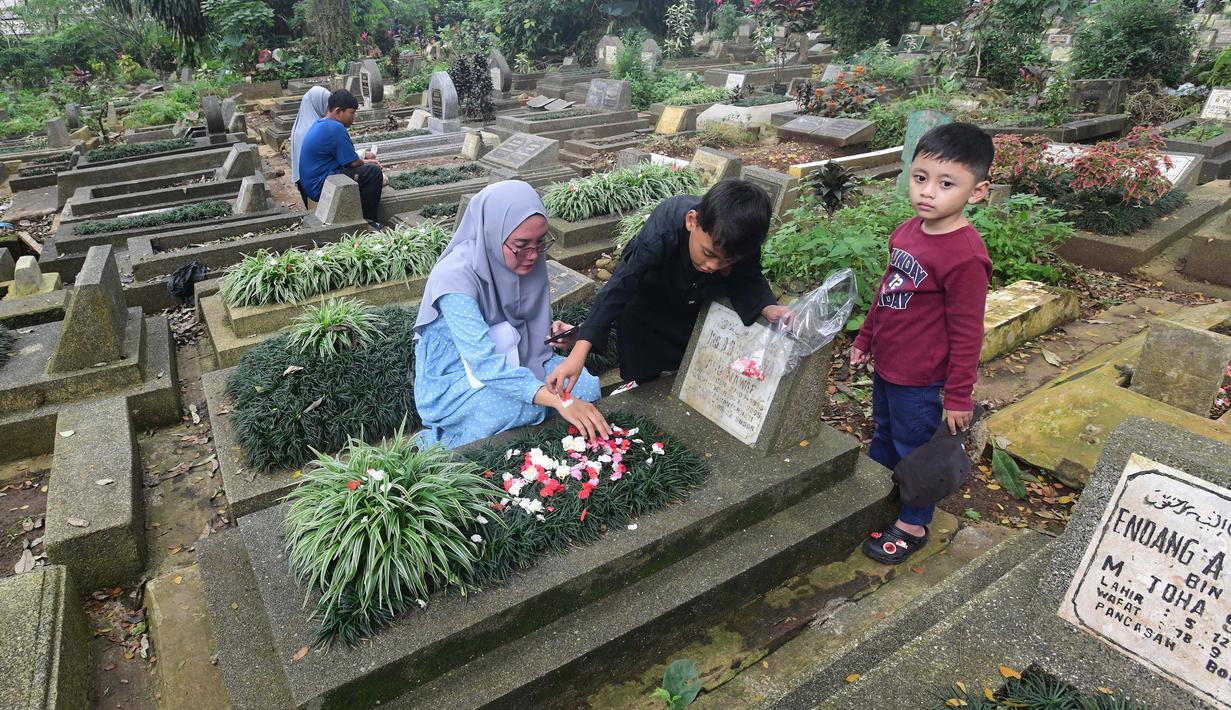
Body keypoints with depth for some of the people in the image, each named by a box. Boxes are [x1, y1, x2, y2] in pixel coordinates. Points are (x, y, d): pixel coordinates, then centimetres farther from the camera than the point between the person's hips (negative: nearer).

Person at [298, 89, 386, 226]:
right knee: (374, 172, -14)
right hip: (321, 188, -11)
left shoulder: (320, 124, 13)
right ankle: (367, 221, -6)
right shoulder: (335, 128, -19)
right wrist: (366, 162, 7)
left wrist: (362, 159, 14)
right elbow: (353, 162, -14)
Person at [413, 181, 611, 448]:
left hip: (509, 360, 6)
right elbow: (484, 364, -37)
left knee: (588, 385, -11)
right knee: (533, 409, -29)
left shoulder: (528, 258, -8)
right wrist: (558, 400, -46)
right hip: (455, 379, -6)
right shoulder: (455, 276, -29)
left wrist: (551, 330, -14)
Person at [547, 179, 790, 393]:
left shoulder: (744, 242, -34)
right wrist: (579, 353, -54)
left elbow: (748, 281, -16)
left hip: (694, 304, 3)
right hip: (644, 303, -3)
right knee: (644, 378, -1)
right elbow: (621, 286, -47)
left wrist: (768, 308, -40)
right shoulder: (663, 228, -45)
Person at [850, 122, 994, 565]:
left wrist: (959, 397, -16)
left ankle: (912, 526, 34)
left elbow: (967, 334, -21)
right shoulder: (908, 230, -1)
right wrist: (865, 338, 19)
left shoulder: (965, 256, -26)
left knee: (914, 447, 12)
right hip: (885, 364, 8)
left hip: (920, 379, -8)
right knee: (885, 434, 26)